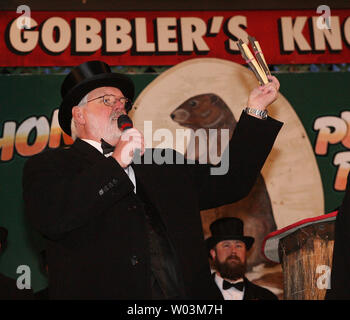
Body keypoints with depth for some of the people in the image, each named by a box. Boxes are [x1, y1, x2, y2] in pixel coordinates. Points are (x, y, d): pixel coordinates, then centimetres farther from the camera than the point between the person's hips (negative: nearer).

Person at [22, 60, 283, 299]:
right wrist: (116, 162, -7)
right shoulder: (50, 165, 7)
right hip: (103, 291, -4)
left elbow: (229, 184, 19)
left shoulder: (163, 163, 21)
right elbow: (51, 219, -11)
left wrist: (255, 111, 17)